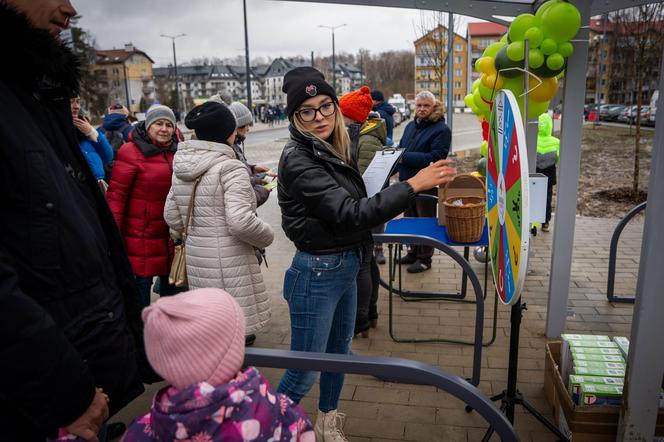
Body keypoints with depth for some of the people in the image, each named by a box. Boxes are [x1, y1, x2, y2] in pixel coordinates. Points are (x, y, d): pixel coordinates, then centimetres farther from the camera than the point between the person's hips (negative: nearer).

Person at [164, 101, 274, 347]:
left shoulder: (181, 166, 7)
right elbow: (241, 222, -25)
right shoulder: (230, 167, -16)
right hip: (229, 262, -8)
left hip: (196, 257, 8)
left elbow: (172, 217, 12)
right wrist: (267, 237, -8)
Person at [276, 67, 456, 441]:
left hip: (347, 268, 9)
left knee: (339, 351, 24)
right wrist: (413, 185, -29)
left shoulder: (334, 150, 5)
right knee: (304, 373, 4)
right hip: (317, 274, -9)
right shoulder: (299, 160, -21)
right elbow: (350, 213, -28)